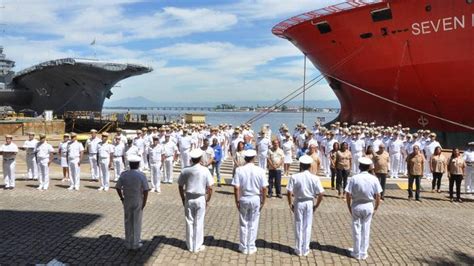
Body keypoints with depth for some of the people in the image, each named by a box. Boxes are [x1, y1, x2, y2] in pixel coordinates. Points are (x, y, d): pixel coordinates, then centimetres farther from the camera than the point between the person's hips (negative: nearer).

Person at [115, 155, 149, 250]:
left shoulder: (124, 174, -5)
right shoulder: (141, 175, -13)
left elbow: (117, 187, -1)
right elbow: (146, 190, -16)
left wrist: (122, 198, 10)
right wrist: (144, 202, -6)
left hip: (127, 202, 3)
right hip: (138, 202, -2)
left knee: (128, 222, 14)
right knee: (137, 223, 9)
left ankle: (128, 243, 23)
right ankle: (135, 243, 17)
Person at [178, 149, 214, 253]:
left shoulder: (185, 170, -6)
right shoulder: (205, 170, -11)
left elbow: (180, 187, 1)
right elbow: (210, 188, -9)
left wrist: (183, 199, 14)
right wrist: (207, 200, 4)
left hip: (188, 199, 2)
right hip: (200, 199, -2)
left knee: (189, 222, 13)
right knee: (199, 223, 8)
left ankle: (190, 246, 24)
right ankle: (197, 246, 18)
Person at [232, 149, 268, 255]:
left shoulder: (239, 170, -10)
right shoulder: (260, 170, -9)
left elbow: (236, 187, -11)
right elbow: (264, 188, -7)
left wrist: (237, 200, -1)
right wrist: (263, 201, 5)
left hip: (243, 199, 0)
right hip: (256, 199, 0)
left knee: (243, 224, 13)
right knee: (253, 224, 12)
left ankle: (244, 247, 22)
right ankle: (251, 247, 20)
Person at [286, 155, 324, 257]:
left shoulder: (295, 177, -11)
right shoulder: (314, 178, -7)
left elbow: (289, 192, -13)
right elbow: (321, 194, -9)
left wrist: (290, 204, 0)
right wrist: (316, 205, 4)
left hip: (298, 203, -1)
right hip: (309, 203, 1)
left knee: (298, 226, 11)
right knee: (308, 226, 12)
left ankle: (298, 250, 19)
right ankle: (305, 250, 20)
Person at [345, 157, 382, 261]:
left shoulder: (354, 178, -13)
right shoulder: (373, 179, -7)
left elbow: (348, 194, -11)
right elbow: (378, 196, -4)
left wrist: (349, 207, 3)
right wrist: (376, 208, 10)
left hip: (356, 206, -1)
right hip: (368, 206, 2)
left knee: (356, 230, 10)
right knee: (366, 230, 13)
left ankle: (356, 253, 21)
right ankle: (363, 253, 22)